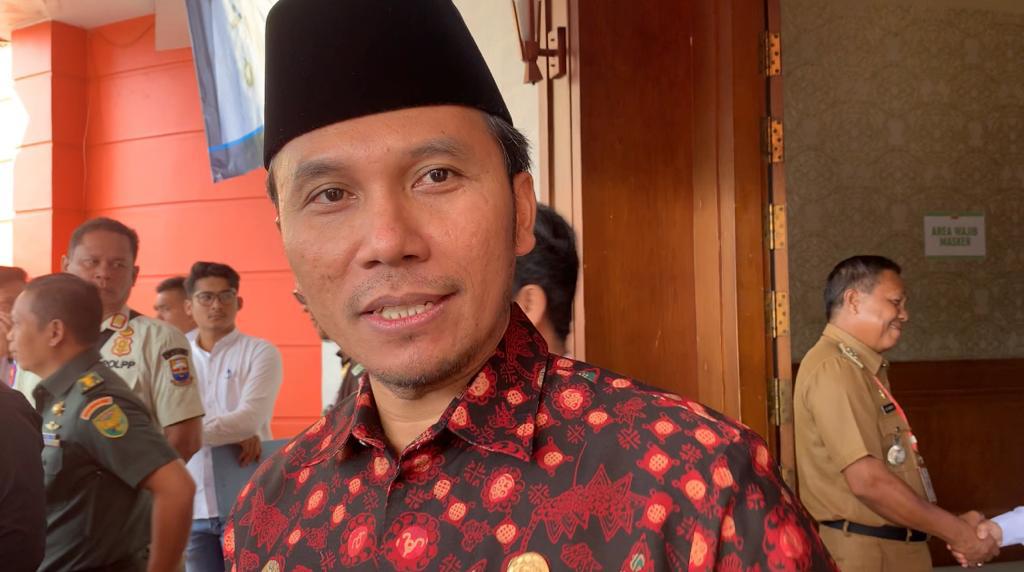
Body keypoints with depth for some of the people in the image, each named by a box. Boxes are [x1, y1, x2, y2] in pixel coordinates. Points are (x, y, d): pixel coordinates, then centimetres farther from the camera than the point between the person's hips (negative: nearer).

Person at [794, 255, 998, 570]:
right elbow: (867, 481, -24)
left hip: (890, 546, 9)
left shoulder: (862, 368, 14)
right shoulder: (833, 368, -18)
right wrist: (956, 532, -17)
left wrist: (954, 527, 11)